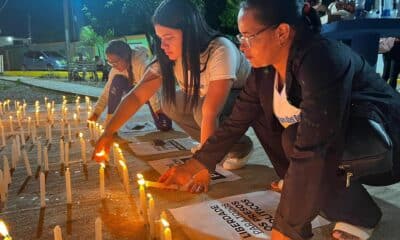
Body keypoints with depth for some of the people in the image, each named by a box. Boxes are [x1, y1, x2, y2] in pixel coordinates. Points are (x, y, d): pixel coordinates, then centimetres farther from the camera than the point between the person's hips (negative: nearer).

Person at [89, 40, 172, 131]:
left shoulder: (142, 63, -35)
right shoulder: (116, 68, -15)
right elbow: (107, 91, -12)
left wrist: (157, 109, -43)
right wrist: (96, 113, -20)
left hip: (156, 93, -4)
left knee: (164, 126, -18)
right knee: (117, 80, -24)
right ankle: (110, 120, -18)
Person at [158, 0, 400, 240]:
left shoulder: (321, 60, -31)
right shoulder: (265, 69, -6)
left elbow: (311, 150, -36)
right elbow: (235, 122, 1)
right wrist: (194, 166, 1)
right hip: (333, 140, 7)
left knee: (297, 138, -32)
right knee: (260, 112, 1)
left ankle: (360, 215, -8)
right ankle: (300, 185, 8)